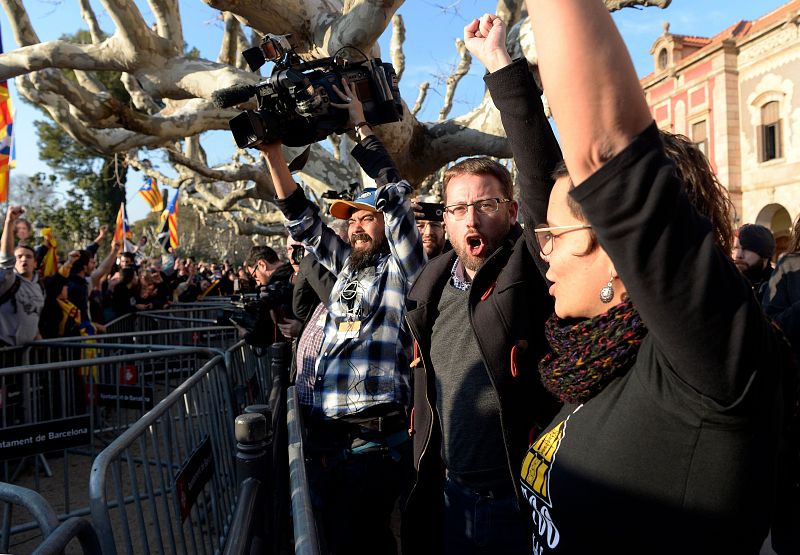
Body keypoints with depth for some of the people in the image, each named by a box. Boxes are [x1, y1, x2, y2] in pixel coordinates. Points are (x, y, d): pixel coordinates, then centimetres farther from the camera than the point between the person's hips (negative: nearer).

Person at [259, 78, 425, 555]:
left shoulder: (402, 266, 1)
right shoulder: (347, 265, 17)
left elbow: (395, 197, -8)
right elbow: (301, 217, 15)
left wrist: (361, 127, 0)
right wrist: (272, 151, 7)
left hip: (377, 441, -6)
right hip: (327, 438, 7)